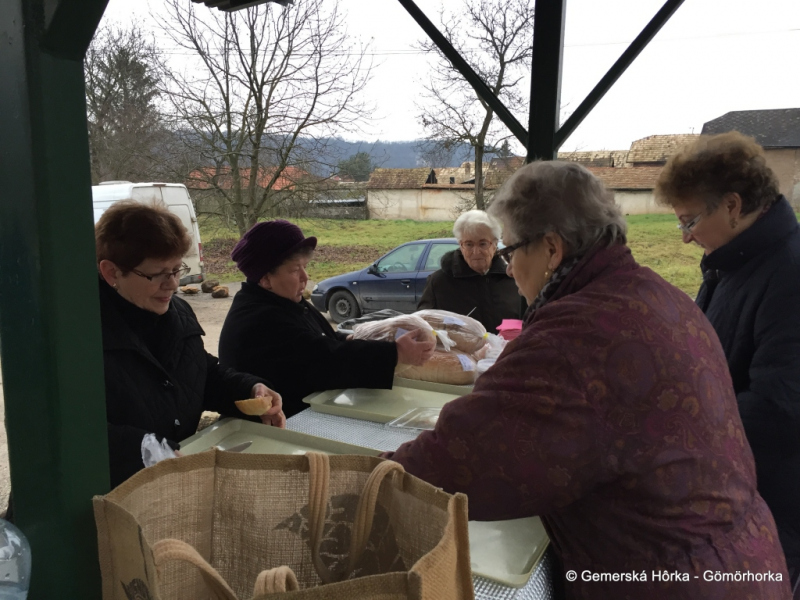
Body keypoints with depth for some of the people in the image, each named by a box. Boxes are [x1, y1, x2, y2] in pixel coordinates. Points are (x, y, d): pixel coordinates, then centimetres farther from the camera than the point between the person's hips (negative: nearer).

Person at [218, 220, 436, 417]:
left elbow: (326, 341, 12)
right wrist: (395, 353, -27)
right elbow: (326, 360, -28)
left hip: (302, 411, 9)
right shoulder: (261, 323, -23)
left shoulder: (283, 303, 9)